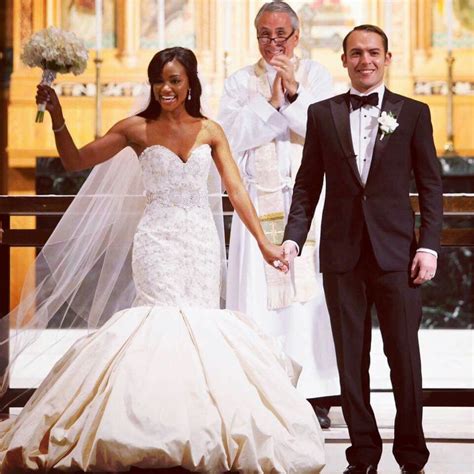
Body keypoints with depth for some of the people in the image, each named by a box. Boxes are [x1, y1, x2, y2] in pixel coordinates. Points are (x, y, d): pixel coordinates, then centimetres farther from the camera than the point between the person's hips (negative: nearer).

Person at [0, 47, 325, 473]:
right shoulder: (137, 129, 3)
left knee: (203, 322, -1)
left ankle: (200, 439, 9)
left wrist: (264, 244, 0)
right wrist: (57, 116, -9)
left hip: (202, 241, 2)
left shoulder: (210, 132, 7)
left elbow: (236, 190, 5)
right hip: (158, 240, -2)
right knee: (168, 321, -11)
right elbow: (75, 161, 4)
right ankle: (165, 437, -3)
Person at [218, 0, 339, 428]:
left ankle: (313, 393, 2)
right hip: (260, 206, 0)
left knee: (311, 293, -3)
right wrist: (271, 102, -11)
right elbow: (232, 138, -3)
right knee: (259, 293, -4)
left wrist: (293, 94, -16)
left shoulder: (316, 76, 8)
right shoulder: (240, 83, 10)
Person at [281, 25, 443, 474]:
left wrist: (428, 244, -5)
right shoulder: (322, 113, 9)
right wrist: (293, 237, -2)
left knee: (404, 354, 2)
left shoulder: (413, 113, 5)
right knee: (351, 356, 6)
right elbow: (308, 183, 9)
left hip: (395, 251, -1)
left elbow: (430, 185, 4)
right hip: (342, 252, 2)